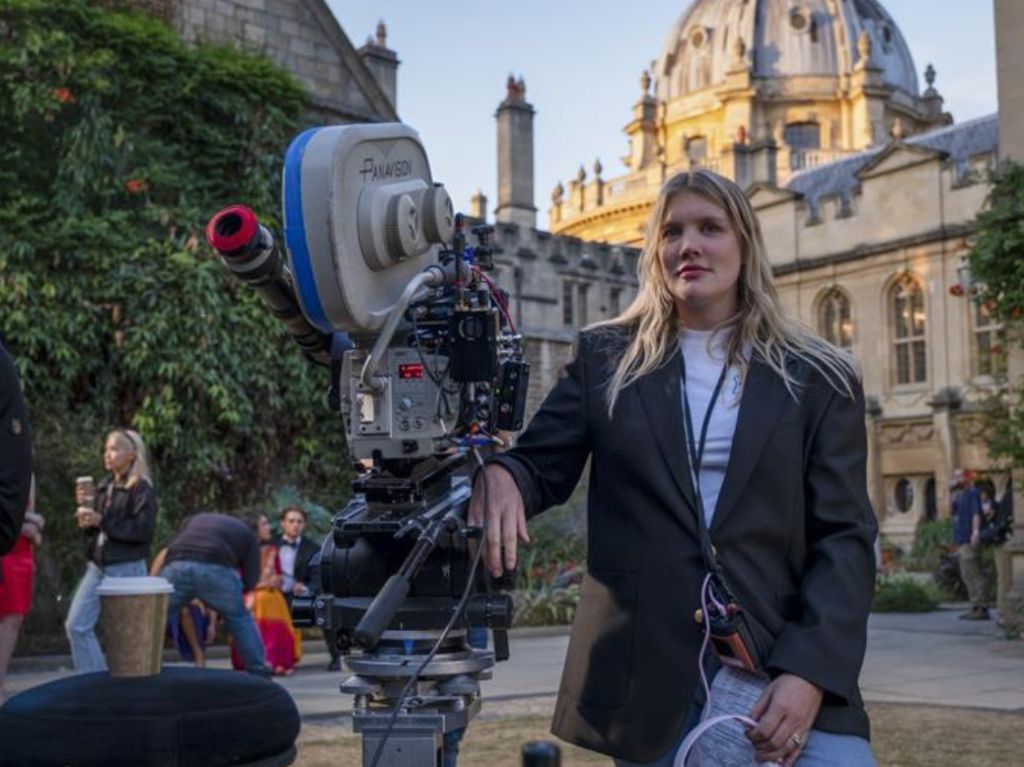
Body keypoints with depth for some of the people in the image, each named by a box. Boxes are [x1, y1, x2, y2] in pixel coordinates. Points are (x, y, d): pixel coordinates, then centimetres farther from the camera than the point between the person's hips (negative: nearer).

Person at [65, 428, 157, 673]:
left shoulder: (141, 488, -8)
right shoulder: (104, 487, 13)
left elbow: (144, 530, -17)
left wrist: (102, 521, -19)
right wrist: (85, 512, -2)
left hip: (127, 569, -7)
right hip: (97, 567, 7)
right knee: (76, 625, 0)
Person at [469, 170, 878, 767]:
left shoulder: (819, 380, 6)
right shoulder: (607, 359, 9)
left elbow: (845, 537, 1)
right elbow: (541, 465, 6)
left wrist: (811, 671, -12)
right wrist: (498, 476, -19)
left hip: (782, 673, 0)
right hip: (646, 679, 1)